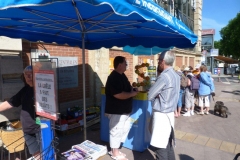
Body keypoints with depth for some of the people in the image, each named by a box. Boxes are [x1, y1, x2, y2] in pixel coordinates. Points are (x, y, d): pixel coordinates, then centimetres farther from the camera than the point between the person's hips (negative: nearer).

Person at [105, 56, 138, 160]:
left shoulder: (122, 75, 11)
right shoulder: (114, 78, -22)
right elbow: (119, 95, -28)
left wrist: (132, 89, 3)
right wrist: (132, 94, -16)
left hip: (124, 110, 10)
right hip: (116, 110, -10)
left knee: (125, 129, 19)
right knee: (116, 131, 5)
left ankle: (114, 149, 35)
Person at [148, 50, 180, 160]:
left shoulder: (164, 76, -20)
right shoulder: (176, 75, 8)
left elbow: (150, 96, -15)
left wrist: (156, 94, 4)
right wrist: (159, 94, 6)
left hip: (161, 114, -9)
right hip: (170, 113, 9)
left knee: (160, 146, 1)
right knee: (168, 144, 19)